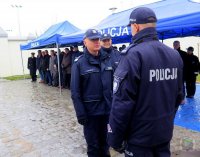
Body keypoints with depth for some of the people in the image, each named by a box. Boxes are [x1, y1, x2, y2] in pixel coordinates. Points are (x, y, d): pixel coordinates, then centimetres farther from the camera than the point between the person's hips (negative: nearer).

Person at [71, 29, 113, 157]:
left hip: (107, 109, 4)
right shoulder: (79, 63, -8)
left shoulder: (107, 59, 4)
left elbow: (113, 84, 7)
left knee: (105, 141, 20)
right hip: (90, 111, -3)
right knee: (93, 144, 13)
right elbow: (75, 91, -9)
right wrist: (80, 113, -13)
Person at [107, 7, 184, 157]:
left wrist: (115, 138, -12)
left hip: (139, 135, -6)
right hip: (165, 132, 6)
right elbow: (179, 95, 8)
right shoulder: (175, 55, 1)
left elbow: (122, 102, -22)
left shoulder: (133, 55, -20)